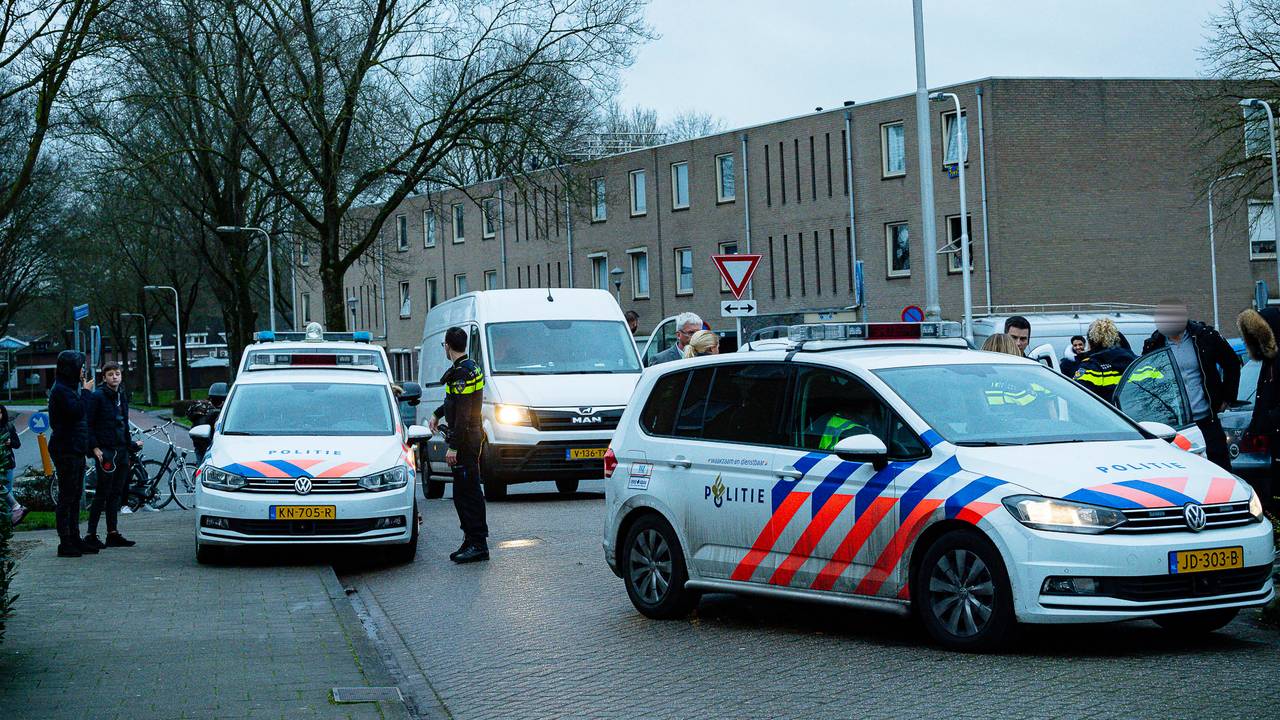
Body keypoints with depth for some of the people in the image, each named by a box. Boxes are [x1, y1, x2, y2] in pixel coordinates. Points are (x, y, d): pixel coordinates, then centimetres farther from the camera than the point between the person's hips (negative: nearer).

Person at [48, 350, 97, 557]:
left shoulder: (70, 388, 18)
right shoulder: (60, 390, -14)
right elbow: (78, 412, -25)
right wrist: (86, 392, -16)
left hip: (75, 450, 10)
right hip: (65, 451, -10)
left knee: (75, 496, 13)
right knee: (66, 497, -6)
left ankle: (75, 539, 19)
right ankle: (65, 543, -3)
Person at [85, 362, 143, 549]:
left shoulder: (123, 395, 14)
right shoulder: (97, 396, -8)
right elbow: (88, 424, -10)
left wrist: (131, 443, 18)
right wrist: (95, 448, -16)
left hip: (121, 450, 7)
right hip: (105, 451, -7)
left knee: (116, 493, 9)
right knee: (102, 493, -7)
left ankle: (113, 533, 14)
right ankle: (91, 535, -3)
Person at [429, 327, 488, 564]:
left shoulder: (462, 373, -17)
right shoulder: (471, 368, 15)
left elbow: (463, 414, -22)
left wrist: (453, 447, -22)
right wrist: (437, 414, 41)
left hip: (465, 439, -10)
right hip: (472, 436, 10)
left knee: (468, 492, -9)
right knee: (464, 492, 12)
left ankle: (477, 544, -8)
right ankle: (472, 542, 15)